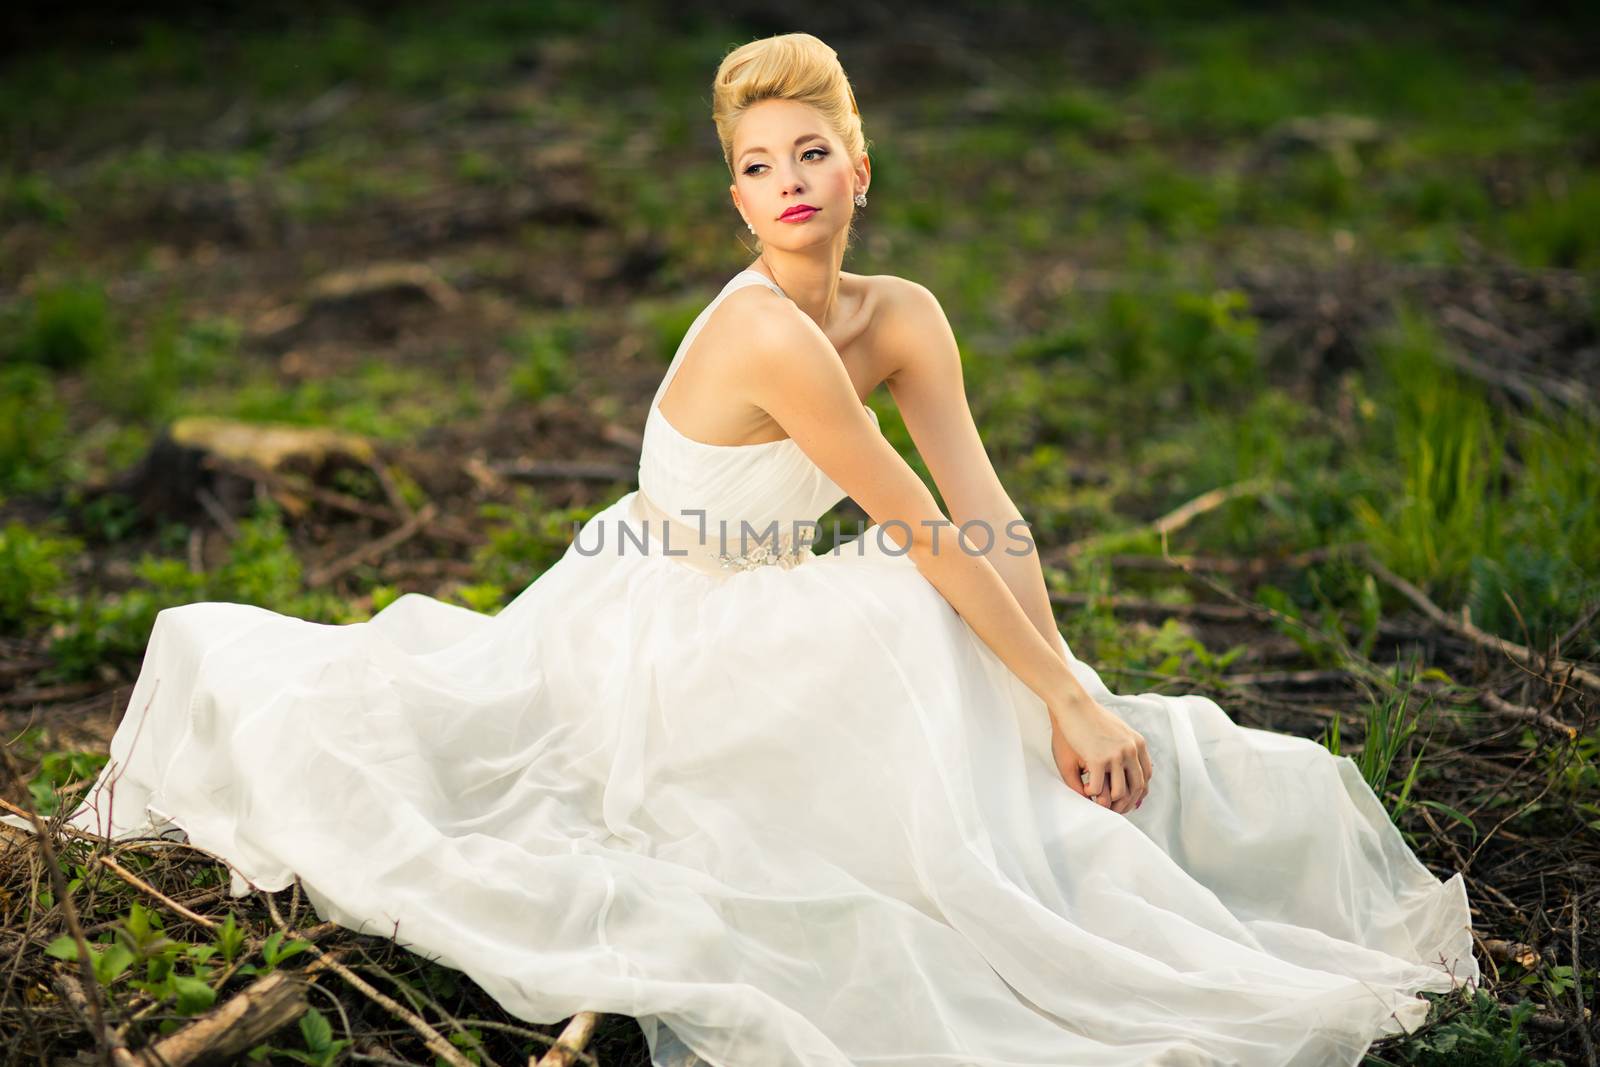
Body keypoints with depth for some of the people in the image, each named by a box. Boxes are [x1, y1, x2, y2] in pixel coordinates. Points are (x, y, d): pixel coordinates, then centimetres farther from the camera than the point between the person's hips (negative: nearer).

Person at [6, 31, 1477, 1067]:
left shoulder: (903, 316, -7)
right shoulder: (767, 336, -34)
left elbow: (995, 514, -10)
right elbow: (929, 538, -32)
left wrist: (1073, 685, -18)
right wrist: (1060, 696, -27)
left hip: (744, 624, 8)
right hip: (648, 629, -8)